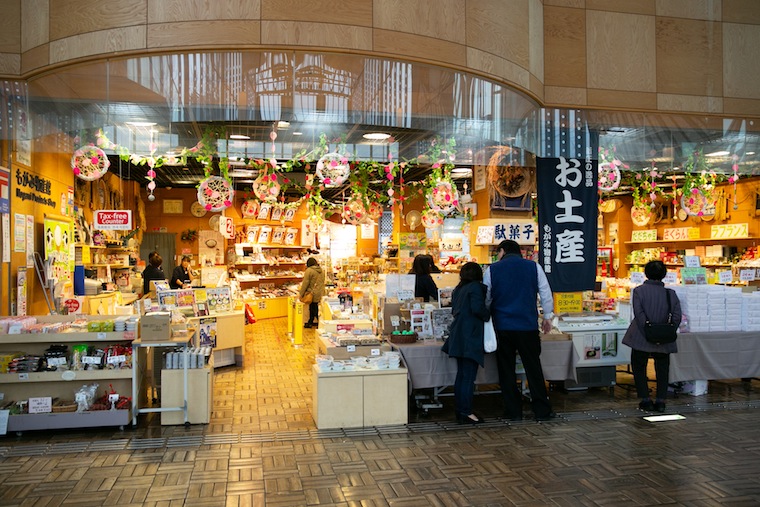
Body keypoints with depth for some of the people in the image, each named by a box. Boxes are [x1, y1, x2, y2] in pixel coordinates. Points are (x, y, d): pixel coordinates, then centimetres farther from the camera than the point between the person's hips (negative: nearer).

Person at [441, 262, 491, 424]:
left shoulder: (458, 289, 16)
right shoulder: (476, 287, -8)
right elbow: (477, 308, -19)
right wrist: (488, 316, -3)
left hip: (458, 336, 8)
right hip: (471, 337, -8)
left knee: (461, 374, 12)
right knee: (469, 376, -5)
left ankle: (460, 411, 18)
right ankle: (466, 412, -2)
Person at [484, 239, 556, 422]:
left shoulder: (492, 270, 1)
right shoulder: (533, 267, 3)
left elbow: (486, 299, 8)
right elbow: (546, 294, 6)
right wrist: (547, 316, 19)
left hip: (502, 326, 0)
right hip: (528, 325, 1)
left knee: (507, 370, 8)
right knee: (533, 368, 8)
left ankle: (513, 412, 13)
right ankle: (542, 410, 13)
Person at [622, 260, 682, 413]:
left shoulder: (639, 291, -9)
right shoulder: (670, 293, -1)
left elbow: (639, 315, -17)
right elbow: (677, 317, -7)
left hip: (641, 340, -2)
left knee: (639, 368, 13)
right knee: (662, 370, 17)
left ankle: (646, 400, 13)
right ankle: (660, 401, 16)